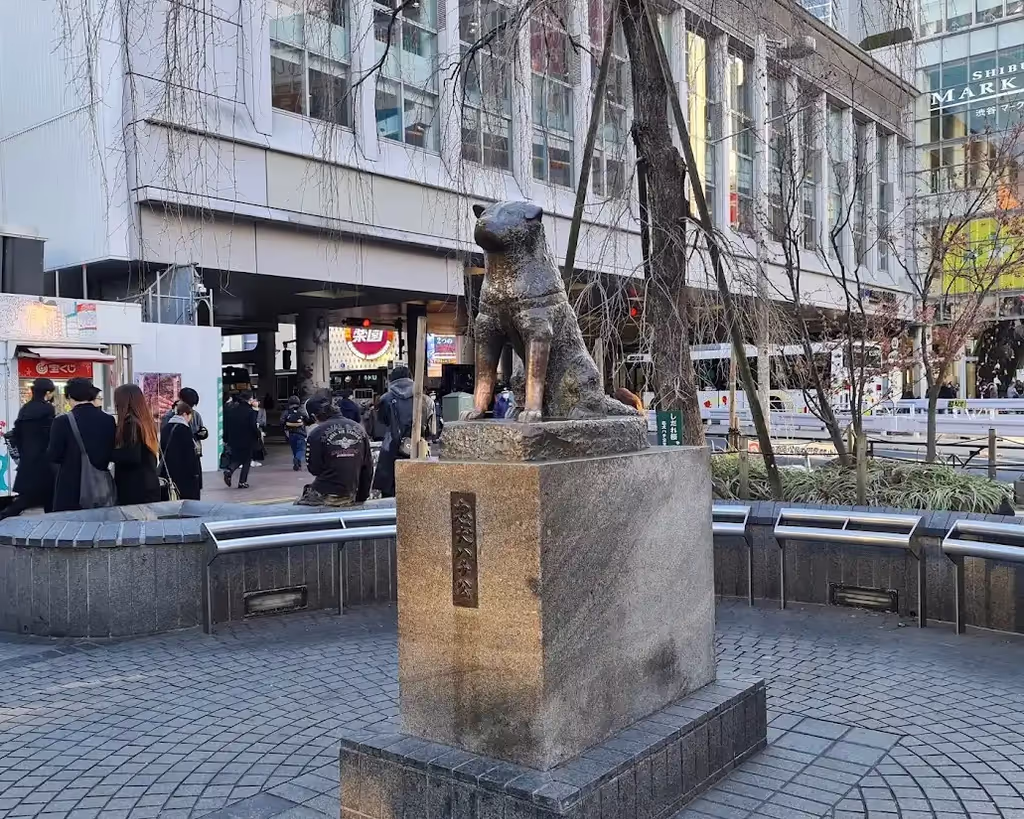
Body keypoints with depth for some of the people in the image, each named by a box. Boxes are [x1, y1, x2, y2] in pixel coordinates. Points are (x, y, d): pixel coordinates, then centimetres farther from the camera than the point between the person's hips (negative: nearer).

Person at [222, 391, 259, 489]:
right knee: (246, 461, 8)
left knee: (236, 459, 18)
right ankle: (242, 482, 6)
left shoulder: (231, 411, 2)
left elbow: (226, 426, 5)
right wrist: (258, 435, 2)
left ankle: (229, 470, -11)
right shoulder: (250, 411, -13)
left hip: (234, 440, 4)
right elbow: (254, 427, -16)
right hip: (248, 440, -4)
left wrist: (226, 439, 12)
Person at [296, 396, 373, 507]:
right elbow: (368, 467, 6)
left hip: (325, 496, -5)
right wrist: (361, 497, 14)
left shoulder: (316, 434, -11)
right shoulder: (359, 429, 3)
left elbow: (313, 469, -6)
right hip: (350, 497, 5)